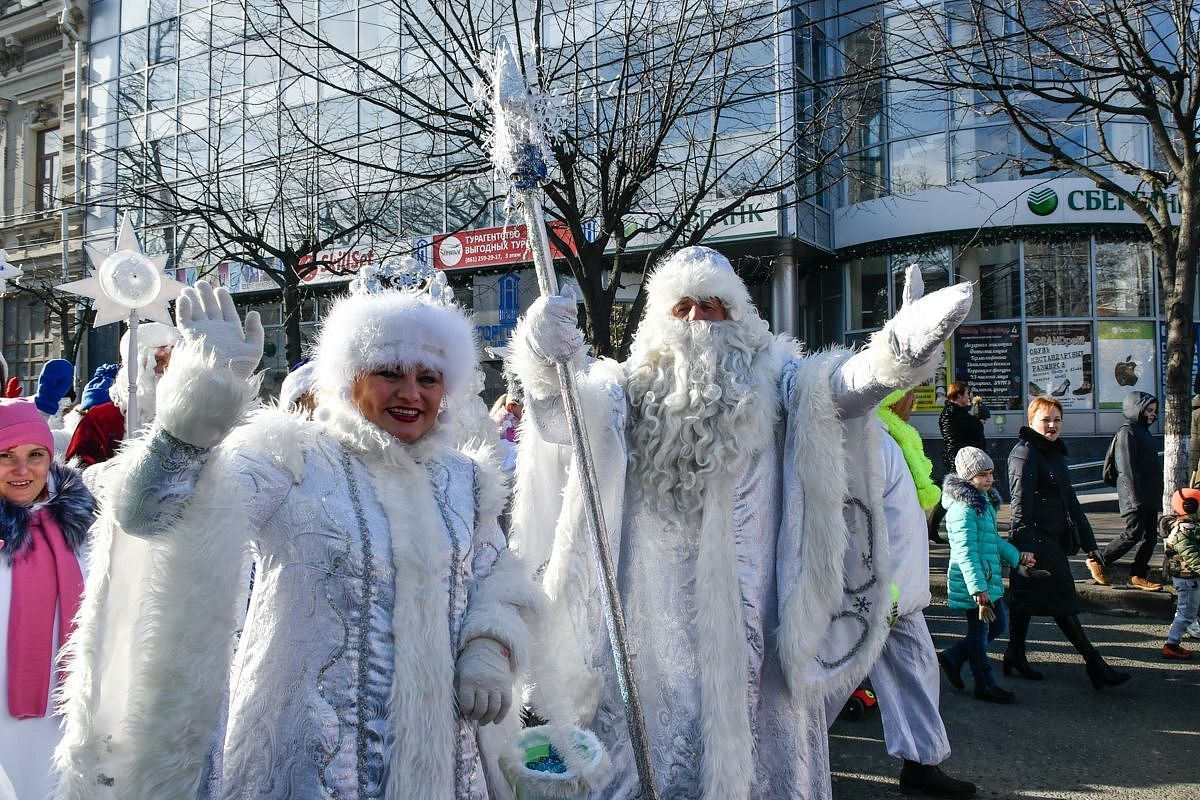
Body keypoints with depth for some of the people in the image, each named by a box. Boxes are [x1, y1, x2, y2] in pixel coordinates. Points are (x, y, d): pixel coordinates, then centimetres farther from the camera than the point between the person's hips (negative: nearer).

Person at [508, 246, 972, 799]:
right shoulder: (631, 388, 7)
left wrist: (897, 350, -34)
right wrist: (547, 364, -34)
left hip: (749, 608, 0)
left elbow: (840, 385, -12)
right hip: (653, 613, 1)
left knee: (753, 742, 7)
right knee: (650, 745, 8)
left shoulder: (773, 380, 6)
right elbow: (568, 405, -10)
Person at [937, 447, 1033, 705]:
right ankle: (985, 686, 19)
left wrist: (1017, 556, 13)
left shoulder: (984, 501, 11)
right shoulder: (964, 507, -20)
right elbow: (965, 551, -26)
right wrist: (978, 589, -29)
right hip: (972, 584, -10)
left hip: (989, 579, 10)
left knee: (998, 624, 18)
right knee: (979, 630, 4)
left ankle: (952, 657, 29)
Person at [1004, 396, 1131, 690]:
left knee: (1026, 598, 13)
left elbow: (1070, 502, 23)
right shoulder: (1025, 453, -11)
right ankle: (1094, 663, -1)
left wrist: (1089, 542, 23)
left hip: (1054, 539, 9)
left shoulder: (1055, 453, 18)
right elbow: (1020, 502, -19)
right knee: (1062, 601, -5)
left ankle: (1015, 655, 20)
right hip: (1035, 539, -9)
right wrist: (1025, 544, -25)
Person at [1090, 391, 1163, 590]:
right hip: (1135, 498, -9)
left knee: (1150, 535, 8)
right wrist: (1135, 498, -22)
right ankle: (1098, 561, 5)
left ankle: (1139, 575, 15)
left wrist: (1155, 496, 20)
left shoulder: (1143, 432, 18)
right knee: (1133, 534, -7)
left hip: (1149, 497, 9)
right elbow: (1127, 469, -18)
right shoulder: (1127, 432, -12)